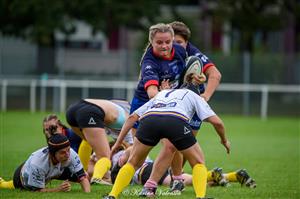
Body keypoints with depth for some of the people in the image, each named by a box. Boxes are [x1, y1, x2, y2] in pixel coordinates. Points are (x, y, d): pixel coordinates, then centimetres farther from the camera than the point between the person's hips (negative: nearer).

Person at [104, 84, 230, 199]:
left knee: (133, 163, 23)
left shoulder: (161, 94, 45)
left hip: (149, 119, 2)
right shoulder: (195, 96, 36)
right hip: (176, 121, -2)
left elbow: (132, 117, 36)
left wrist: (118, 142, 37)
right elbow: (216, 122, 24)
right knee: (198, 163, 18)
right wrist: (224, 140, 43)